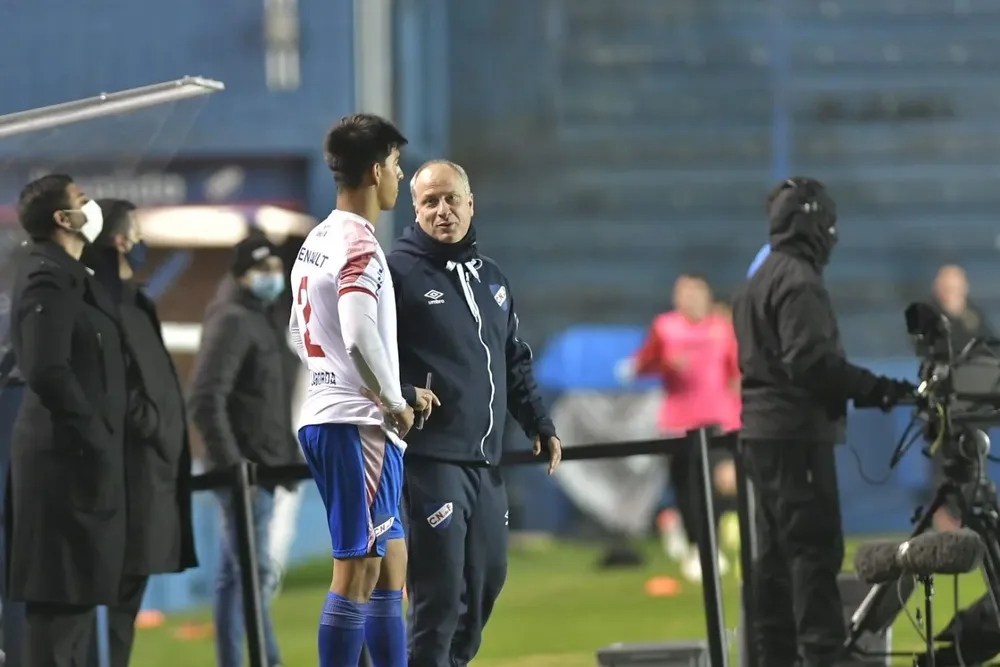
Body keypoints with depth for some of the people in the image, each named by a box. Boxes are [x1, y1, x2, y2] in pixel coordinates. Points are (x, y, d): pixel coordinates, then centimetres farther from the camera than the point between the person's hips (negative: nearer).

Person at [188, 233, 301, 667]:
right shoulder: (233, 321, -11)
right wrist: (229, 464, -23)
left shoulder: (262, 320, 19)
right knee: (254, 573, -11)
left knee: (236, 576, 9)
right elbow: (205, 399, -20)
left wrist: (289, 457, 19)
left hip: (262, 468, 10)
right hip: (244, 469, -10)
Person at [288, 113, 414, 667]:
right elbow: (360, 336, -27)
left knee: (389, 564, 14)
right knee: (357, 570, -9)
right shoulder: (359, 245, -14)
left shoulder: (316, 241, 15)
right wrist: (395, 403, -13)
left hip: (321, 417, 10)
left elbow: (299, 333, 24)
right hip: (359, 425, -10)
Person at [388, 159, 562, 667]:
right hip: (431, 457, -8)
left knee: (488, 577, 10)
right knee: (440, 588, -11)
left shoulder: (490, 277, 18)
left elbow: (515, 362, 25)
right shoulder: (399, 272, -6)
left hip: (486, 459, 8)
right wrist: (402, 395, -24)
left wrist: (539, 425, 19)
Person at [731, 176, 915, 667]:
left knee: (777, 550, 12)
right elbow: (810, 360, -23)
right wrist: (872, 388, -18)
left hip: (762, 432, 10)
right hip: (797, 433, -10)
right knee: (815, 548, -12)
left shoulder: (760, 281, 18)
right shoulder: (800, 281, -13)